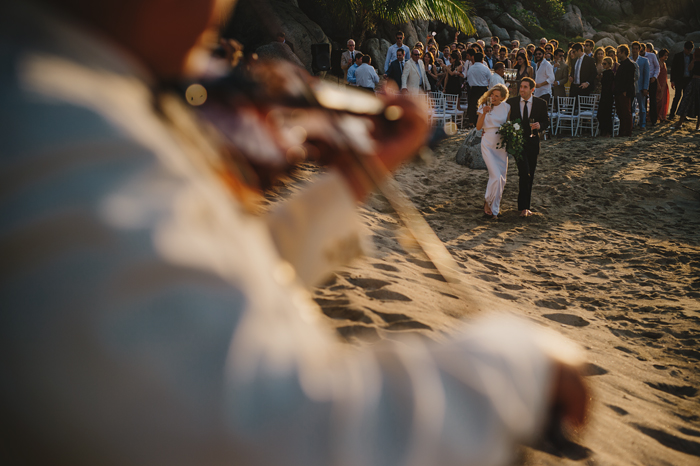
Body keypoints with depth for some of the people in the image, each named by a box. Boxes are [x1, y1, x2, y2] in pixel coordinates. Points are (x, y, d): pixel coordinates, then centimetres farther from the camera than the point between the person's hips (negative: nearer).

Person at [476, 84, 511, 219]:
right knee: (496, 176, -15)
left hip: (501, 144, 3)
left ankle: (494, 207, 20)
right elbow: (478, 127, -9)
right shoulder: (484, 106, -3)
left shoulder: (506, 107, 3)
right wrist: (484, 113, -22)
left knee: (502, 178, 4)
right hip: (488, 144, -3)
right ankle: (488, 201, 6)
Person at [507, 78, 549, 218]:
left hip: (532, 142, 2)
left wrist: (539, 126, -15)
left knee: (530, 176, 9)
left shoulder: (541, 103, 2)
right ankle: (523, 207, -13)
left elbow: (546, 122, 7)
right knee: (524, 172, -18)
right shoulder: (511, 102, 1)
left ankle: (525, 206, 22)